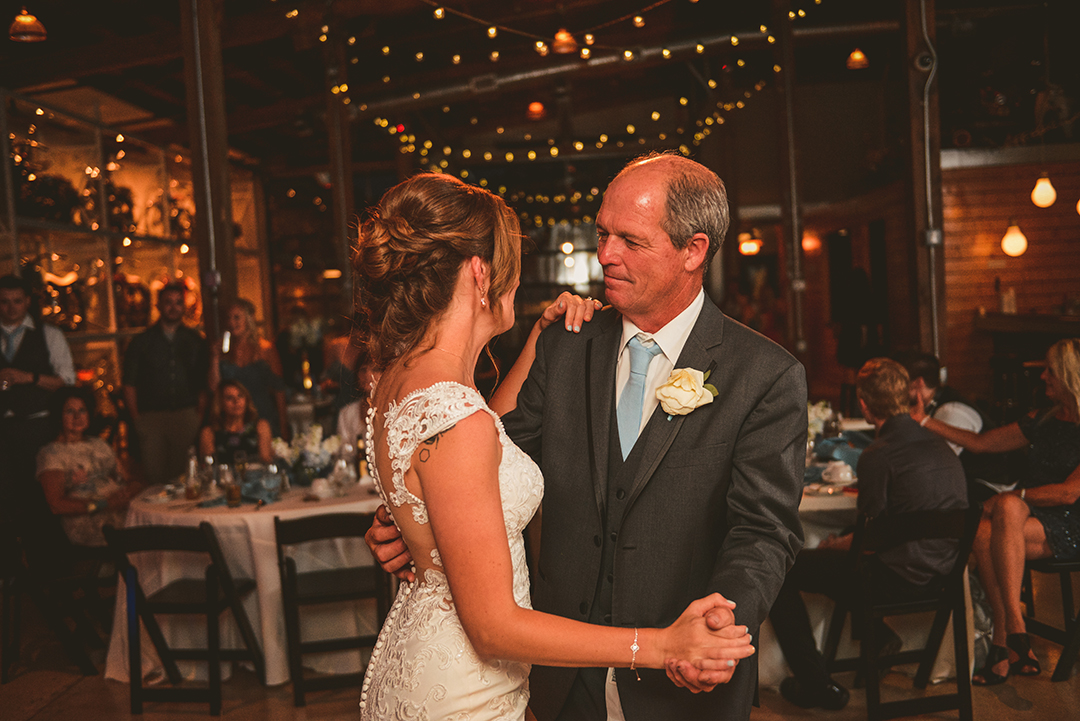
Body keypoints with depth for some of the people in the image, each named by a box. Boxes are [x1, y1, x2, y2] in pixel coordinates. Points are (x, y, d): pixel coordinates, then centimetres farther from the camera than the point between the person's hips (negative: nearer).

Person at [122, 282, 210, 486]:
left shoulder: (196, 340, 13)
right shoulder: (141, 341, 11)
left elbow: (204, 381, 9)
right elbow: (129, 384, 9)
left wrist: (200, 413, -2)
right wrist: (136, 418, 0)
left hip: (187, 415, 0)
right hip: (151, 417, 0)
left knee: (185, 474, -5)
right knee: (154, 475, -4)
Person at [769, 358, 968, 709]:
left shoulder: (878, 455, -19)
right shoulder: (938, 444, 6)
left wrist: (832, 545, 6)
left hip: (898, 576, -9)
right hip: (940, 571, 9)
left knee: (780, 572, 1)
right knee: (840, 555, 33)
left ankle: (817, 686, 4)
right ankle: (880, 637, 38)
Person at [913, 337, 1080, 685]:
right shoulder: (1042, 421, 15)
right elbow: (981, 443, 18)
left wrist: (1013, 496, -19)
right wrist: (925, 421, 14)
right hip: (1026, 515, 6)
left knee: (1008, 508, -36)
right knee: (982, 535, -29)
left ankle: (1004, 643, -35)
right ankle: (1015, 644, -27)